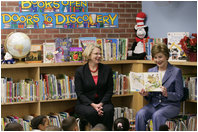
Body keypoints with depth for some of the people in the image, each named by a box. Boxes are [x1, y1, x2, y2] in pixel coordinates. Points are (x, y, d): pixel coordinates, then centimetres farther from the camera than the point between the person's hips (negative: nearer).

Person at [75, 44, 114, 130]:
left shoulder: (107, 69, 7)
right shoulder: (80, 71, 1)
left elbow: (109, 91, 5)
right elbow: (79, 93, -4)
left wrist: (101, 104, -13)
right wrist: (93, 105, -18)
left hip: (103, 102, 2)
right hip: (85, 104, -2)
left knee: (108, 110, -31)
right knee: (91, 112, -34)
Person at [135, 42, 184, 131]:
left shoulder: (176, 71, -2)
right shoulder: (151, 71, 11)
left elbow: (179, 95, -4)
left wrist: (167, 94, -22)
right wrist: (146, 94, -9)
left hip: (171, 105, -4)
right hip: (153, 104, 4)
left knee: (157, 115, -35)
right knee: (140, 114, -26)